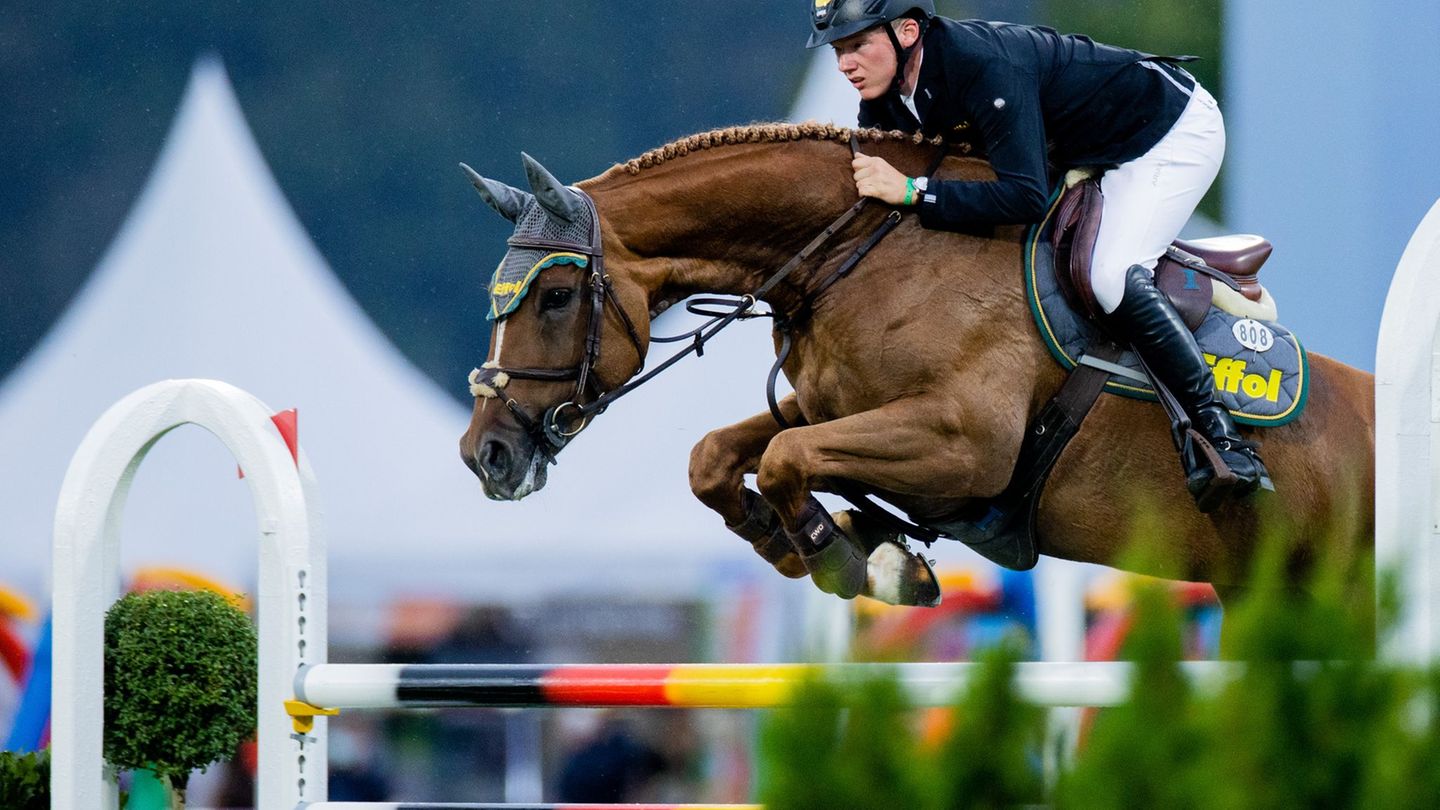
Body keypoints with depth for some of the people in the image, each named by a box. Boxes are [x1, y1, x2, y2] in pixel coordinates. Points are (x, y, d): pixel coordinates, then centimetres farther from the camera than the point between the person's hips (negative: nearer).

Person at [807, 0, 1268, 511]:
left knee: (1111, 276, -29)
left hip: (1175, 128, -10)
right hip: (1088, 155, 10)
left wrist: (912, 192, -42)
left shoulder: (985, 67, -37)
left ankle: (1222, 437, -23)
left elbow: (1026, 197, -41)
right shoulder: (884, 99, -10)